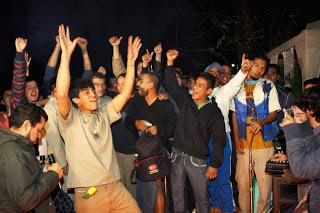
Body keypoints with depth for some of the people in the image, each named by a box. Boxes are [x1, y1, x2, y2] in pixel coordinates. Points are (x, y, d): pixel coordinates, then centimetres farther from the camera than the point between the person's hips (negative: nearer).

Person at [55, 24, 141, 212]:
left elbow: (126, 93, 6)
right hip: (88, 193, -4)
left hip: (116, 187, 5)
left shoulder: (103, 115, 11)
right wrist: (66, 55, -25)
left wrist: (131, 61, 0)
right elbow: (61, 95, -22)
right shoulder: (71, 119, -3)